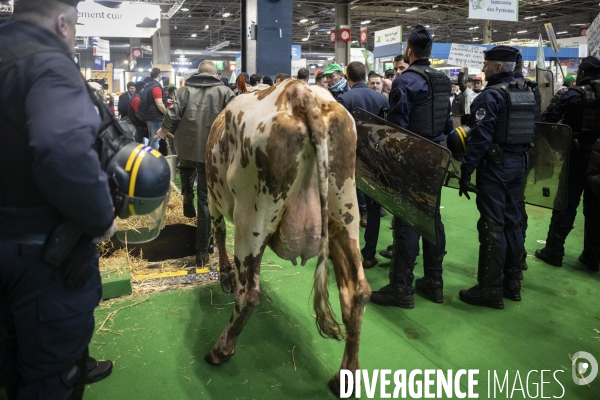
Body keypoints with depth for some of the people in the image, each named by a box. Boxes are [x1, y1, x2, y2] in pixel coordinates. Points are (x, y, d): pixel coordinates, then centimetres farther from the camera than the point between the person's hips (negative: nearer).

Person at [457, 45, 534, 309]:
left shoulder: (491, 96, -15)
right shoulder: (527, 93, 13)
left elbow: (480, 137, -21)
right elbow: (529, 132, 17)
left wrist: (466, 171, -18)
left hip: (494, 164, -9)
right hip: (517, 163, 9)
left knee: (492, 225, -4)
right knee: (511, 221, 14)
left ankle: (490, 289, 2)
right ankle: (512, 282, 23)